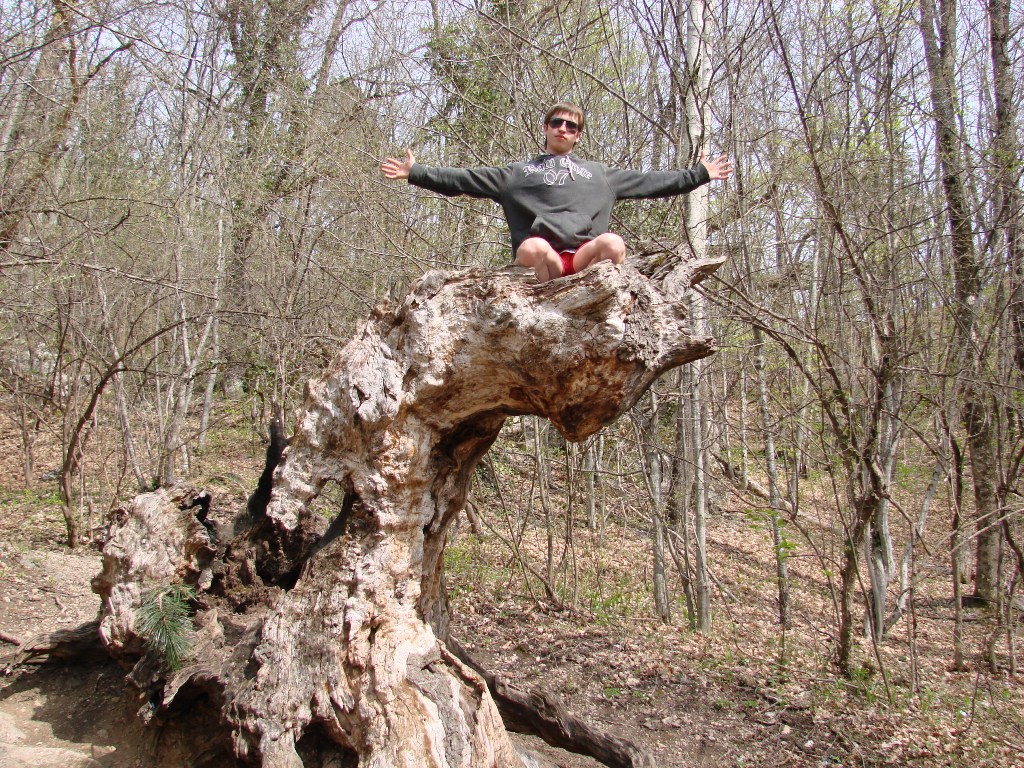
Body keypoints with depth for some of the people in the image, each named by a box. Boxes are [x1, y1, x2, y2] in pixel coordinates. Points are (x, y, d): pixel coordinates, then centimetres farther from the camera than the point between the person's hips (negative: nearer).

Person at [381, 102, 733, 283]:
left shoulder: (600, 173, 31)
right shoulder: (518, 173, 26)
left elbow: (651, 181, 30)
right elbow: (463, 179, 21)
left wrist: (699, 174, 26)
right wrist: (415, 173, 13)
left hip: (584, 256, 2)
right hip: (538, 254, -1)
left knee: (613, 242, -33)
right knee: (535, 248, -38)